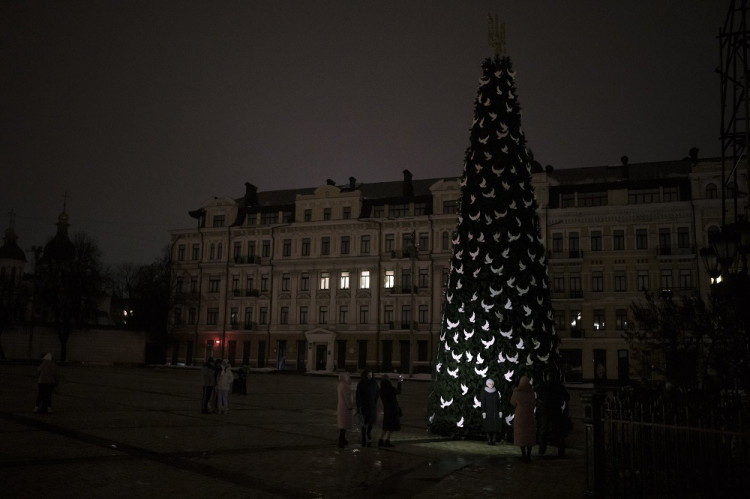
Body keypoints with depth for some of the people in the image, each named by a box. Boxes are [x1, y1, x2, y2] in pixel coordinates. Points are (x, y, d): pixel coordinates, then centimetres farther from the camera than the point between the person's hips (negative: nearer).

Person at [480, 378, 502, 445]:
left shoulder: (496, 392, 5)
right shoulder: (484, 392, -4)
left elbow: (498, 402, 7)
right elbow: (483, 403, -7)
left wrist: (500, 411, 1)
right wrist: (483, 412, -13)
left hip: (495, 411, 3)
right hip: (487, 411, -2)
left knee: (495, 426, -3)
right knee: (488, 426, -2)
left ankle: (493, 440, 4)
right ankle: (489, 441, 7)